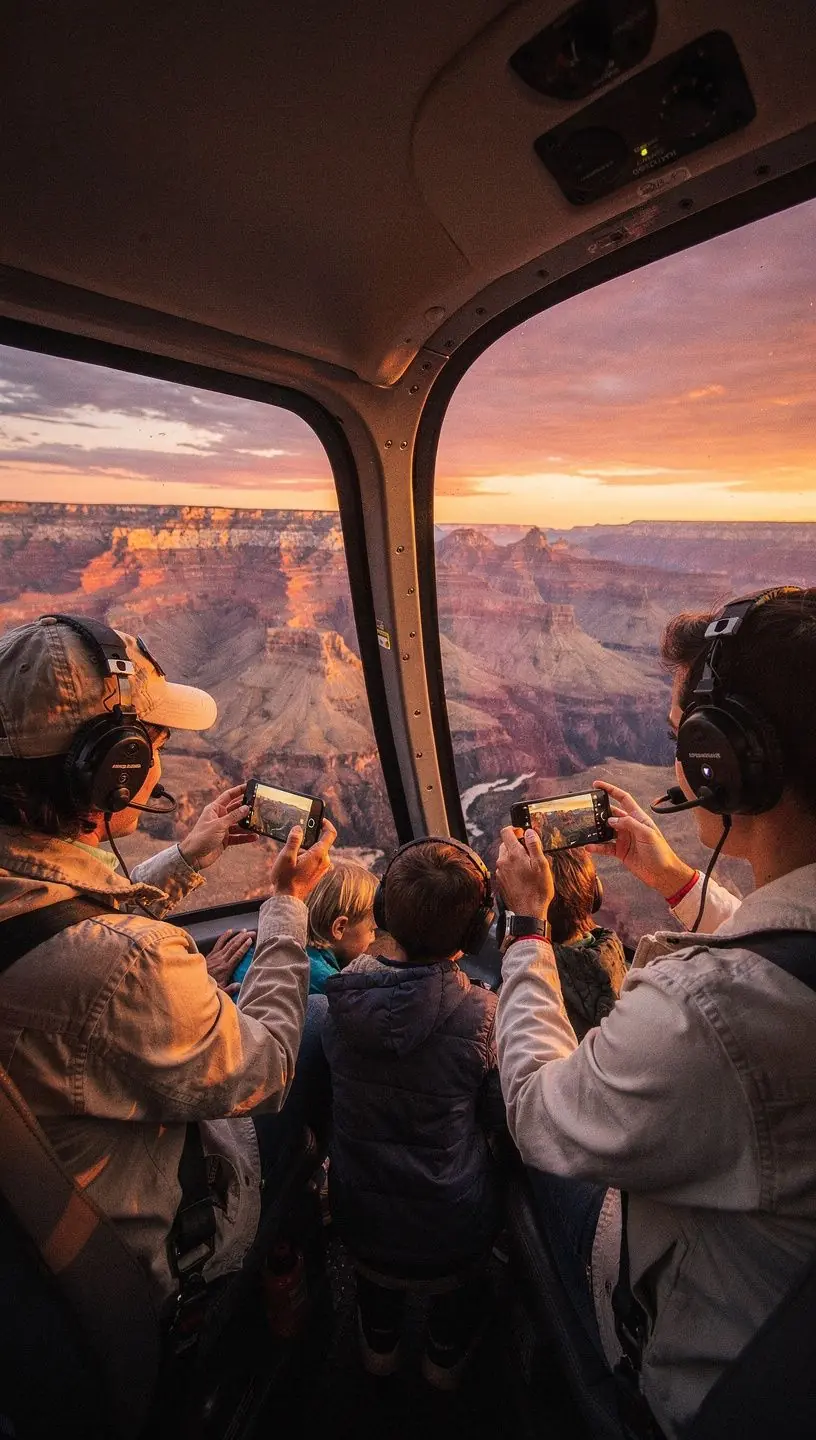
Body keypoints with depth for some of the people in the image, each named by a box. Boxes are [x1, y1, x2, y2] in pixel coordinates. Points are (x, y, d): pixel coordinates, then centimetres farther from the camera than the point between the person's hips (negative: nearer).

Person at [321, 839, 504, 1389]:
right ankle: (446, 1358, 55)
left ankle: (379, 1345, 59)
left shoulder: (343, 996, -23)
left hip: (361, 1220, 2)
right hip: (450, 1236, -2)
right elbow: (496, 1116, -13)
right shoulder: (483, 1014, -33)